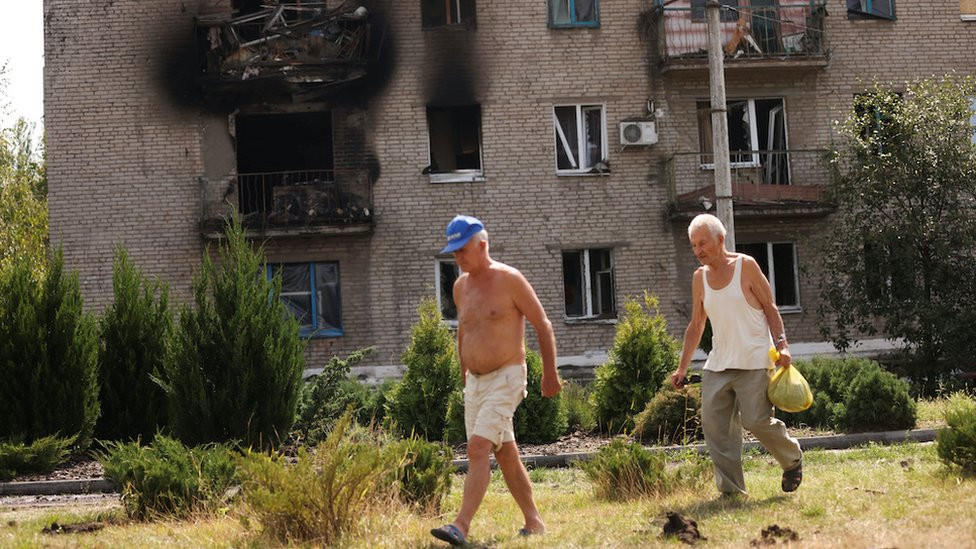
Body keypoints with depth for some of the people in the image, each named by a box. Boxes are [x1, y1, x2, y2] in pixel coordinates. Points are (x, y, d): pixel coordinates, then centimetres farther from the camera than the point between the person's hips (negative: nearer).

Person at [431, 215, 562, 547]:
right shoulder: (461, 286, 10)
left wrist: (550, 373, -5)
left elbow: (543, 325, -6)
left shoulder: (509, 279, -10)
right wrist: (464, 374, 26)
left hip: (505, 379, -7)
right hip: (475, 383, 7)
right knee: (506, 455, 12)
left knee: (478, 449, -19)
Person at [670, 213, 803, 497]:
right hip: (717, 365, 5)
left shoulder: (746, 266, -3)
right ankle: (731, 490, 0)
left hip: (753, 362, -5)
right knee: (714, 425, -5)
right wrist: (682, 367, 13)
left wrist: (782, 345, -13)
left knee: (756, 421, -9)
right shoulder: (700, 277, 10)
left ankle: (793, 460, 19)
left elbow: (770, 309, 0)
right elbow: (696, 325, 17)